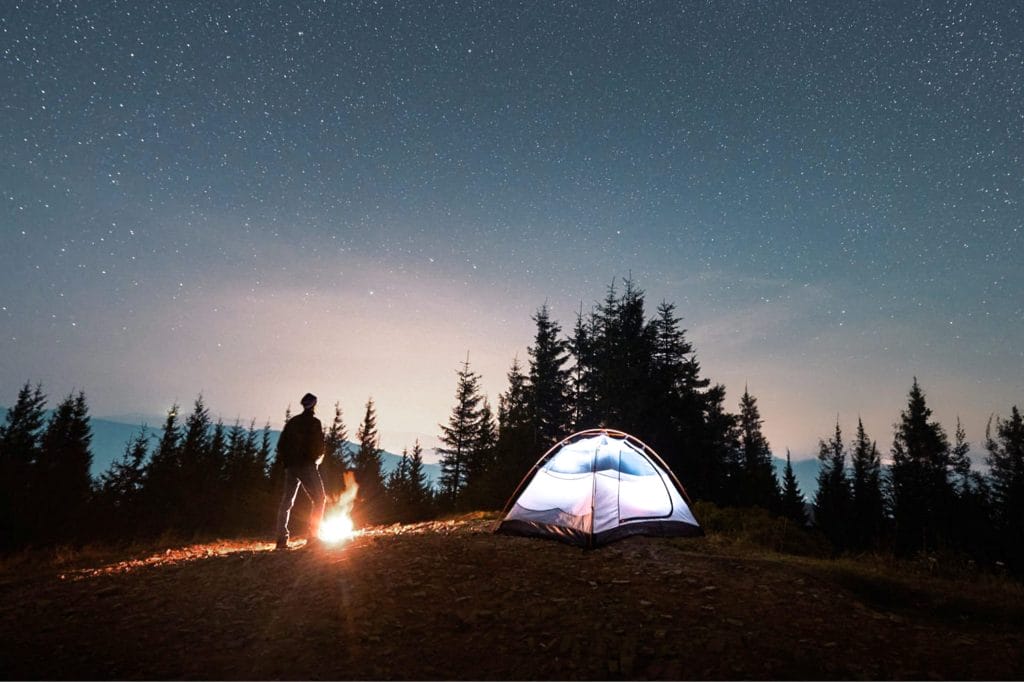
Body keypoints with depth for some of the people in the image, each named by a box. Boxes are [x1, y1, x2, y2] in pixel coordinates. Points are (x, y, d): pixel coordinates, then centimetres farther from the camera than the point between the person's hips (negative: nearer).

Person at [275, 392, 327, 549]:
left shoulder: (292, 422, 13)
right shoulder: (314, 422, -4)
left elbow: (281, 444, 11)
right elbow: (319, 446, -9)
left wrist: (286, 461, 18)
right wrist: (317, 459, 10)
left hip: (290, 466, 6)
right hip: (307, 465, -6)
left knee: (286, 501, 9)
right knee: (319, 499, 2)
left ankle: (282, 538, 4)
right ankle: (313, 536, -6)